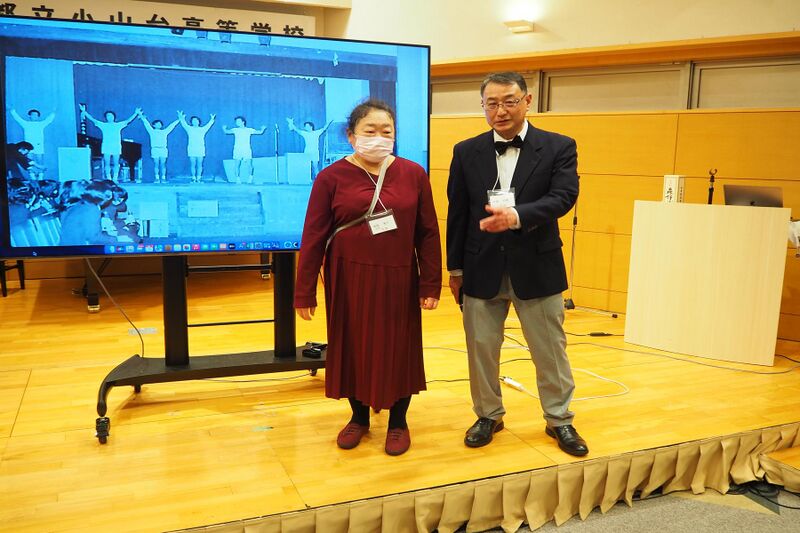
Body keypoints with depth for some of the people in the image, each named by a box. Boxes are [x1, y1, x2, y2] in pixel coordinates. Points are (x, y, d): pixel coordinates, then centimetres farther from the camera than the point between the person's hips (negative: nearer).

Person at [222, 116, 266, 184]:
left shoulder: (249, 130, 11)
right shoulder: (235, 130, 12)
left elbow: (259, 132, 12)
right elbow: (227, 131, 3)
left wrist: (262, 128, -2)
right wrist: (224, 128, -12)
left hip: (247, 150, -1)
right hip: (237, 150, 1)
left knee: (249, 165, -11)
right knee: (237, 165, -8)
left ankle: (250, 177, 11)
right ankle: (238, 178, 6)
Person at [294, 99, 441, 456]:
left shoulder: (413, 174, 0)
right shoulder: (332, 177, -5)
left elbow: (428, 233, 1)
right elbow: (313, 238, -4)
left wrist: (431, 284, -3)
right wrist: (305, 292, -5)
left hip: (398, 280, 1)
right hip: (349, 280, 0)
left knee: (398, 349, 10)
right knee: (353, 348, 12)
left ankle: (398, 421, 30)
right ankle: (359, 417, 34)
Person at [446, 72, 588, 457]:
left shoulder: (559, 148, -2)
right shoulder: (466, 152, 3)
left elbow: (564, 196, -15)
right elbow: (457, 213, 5)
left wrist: (517, 216, -32)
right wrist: (455, 268, 6)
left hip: (537, 266, -1)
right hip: (482, 268, 2)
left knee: (550, 349, 10)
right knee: (481, 348, 11)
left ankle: (559, 420, 29)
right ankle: (488, 415, 32)